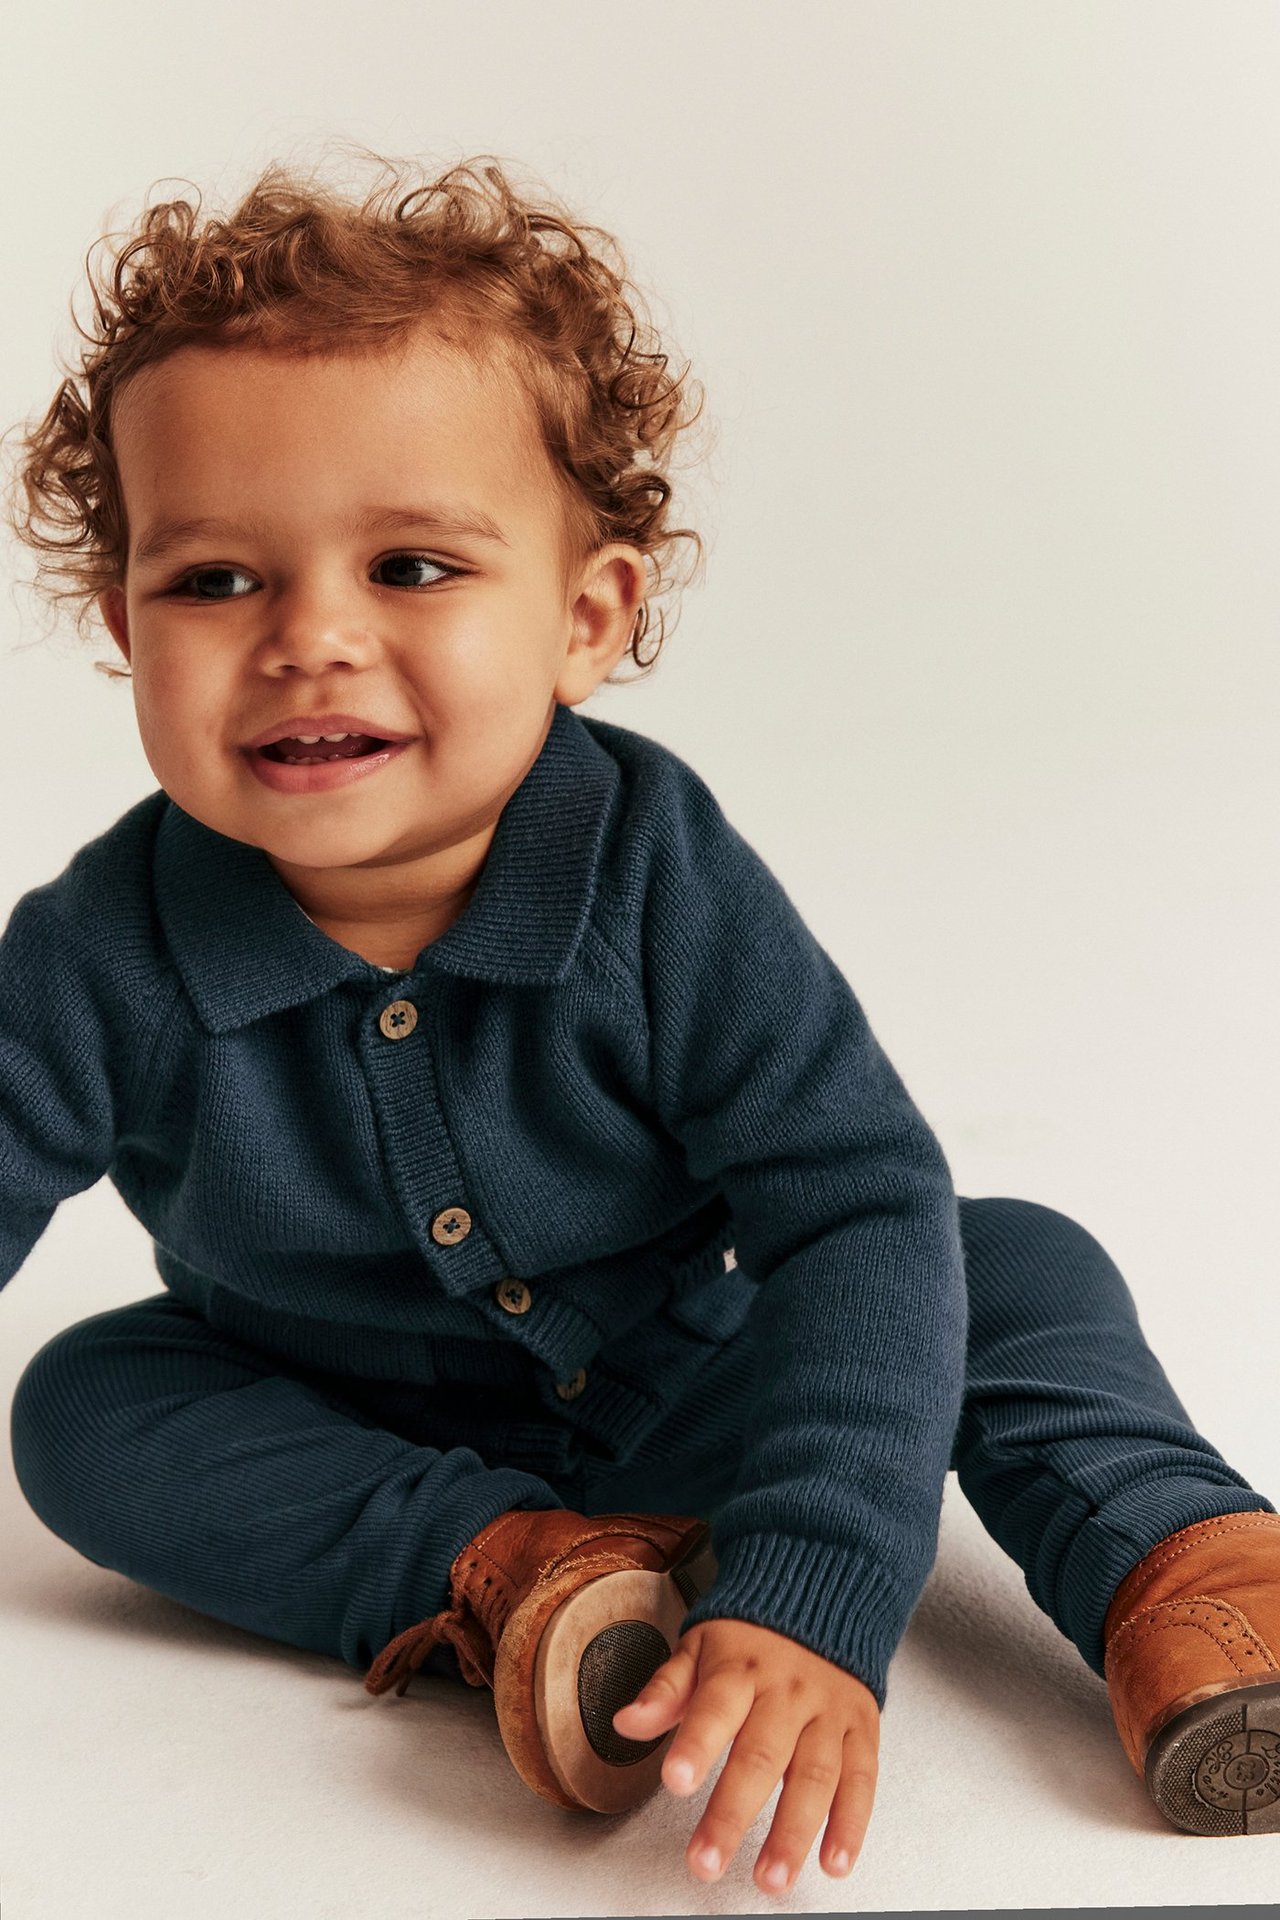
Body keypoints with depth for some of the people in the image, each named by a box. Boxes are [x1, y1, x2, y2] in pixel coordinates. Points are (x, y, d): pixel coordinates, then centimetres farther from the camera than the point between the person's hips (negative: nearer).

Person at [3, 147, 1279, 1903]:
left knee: (1020, 1272, -15)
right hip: (355, 1430, 2)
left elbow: (864, 1208, -32)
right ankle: (501, 1579, -28)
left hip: (691, 1392, -1)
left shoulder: (662, 876, -28)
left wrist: (805, 1607, -44)